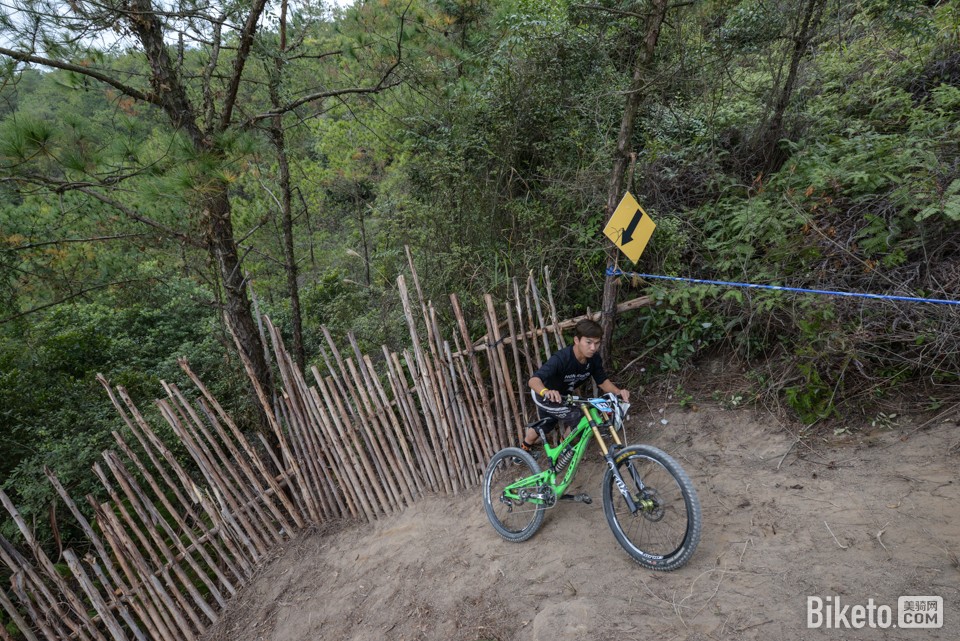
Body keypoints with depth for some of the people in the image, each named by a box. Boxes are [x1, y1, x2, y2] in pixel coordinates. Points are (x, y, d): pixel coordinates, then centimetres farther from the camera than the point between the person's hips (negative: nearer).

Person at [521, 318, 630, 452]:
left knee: (545, 426, 27)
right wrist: (546, 392, -72)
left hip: (562, 396, 7)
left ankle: (523, 448, 53)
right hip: (544, 395, -7)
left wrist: (618, 391, -30)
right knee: (580, 421, -17)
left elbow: (602, 381, -9)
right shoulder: (561, 358, -40)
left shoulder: (594, 358, -21)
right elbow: (533, 380, -51)